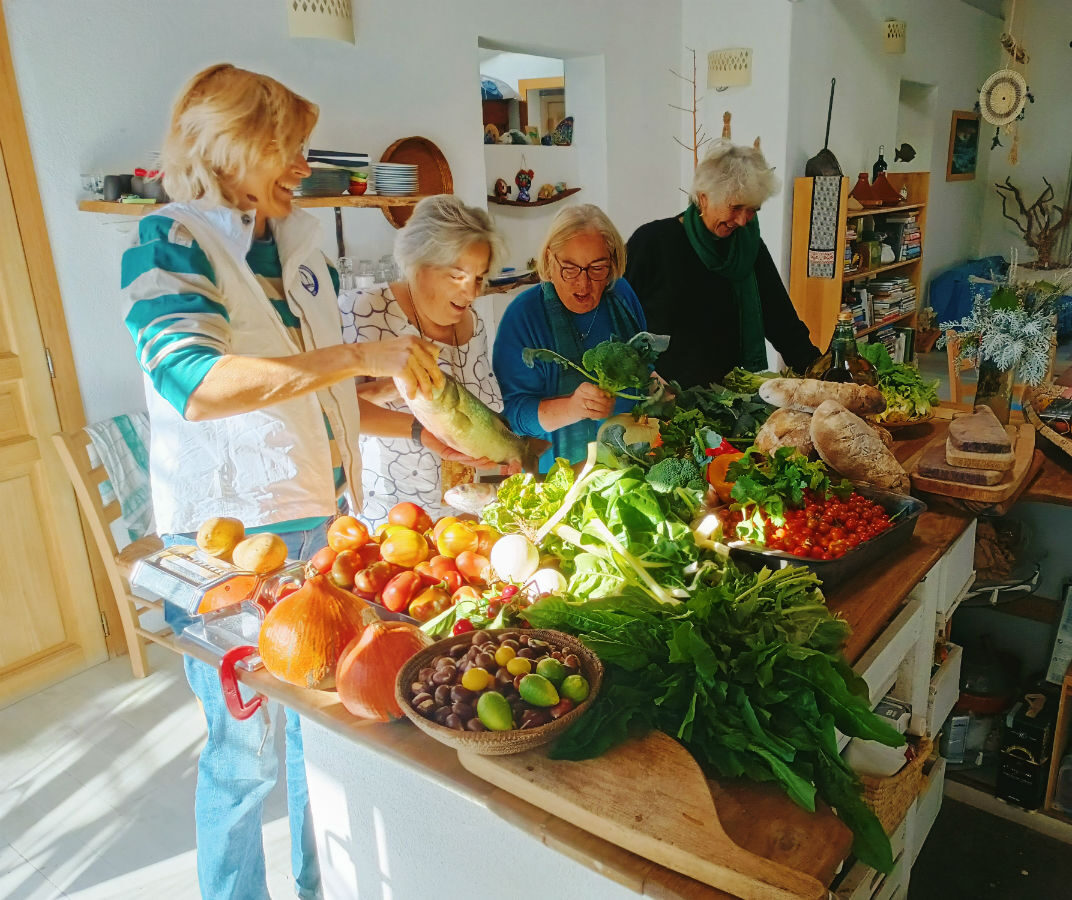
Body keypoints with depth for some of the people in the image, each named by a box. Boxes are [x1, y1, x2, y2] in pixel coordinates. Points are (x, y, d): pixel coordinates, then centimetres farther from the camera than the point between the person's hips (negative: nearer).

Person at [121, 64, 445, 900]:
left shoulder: (298, 241, 9)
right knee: (247, 748, 8)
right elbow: (193, 384, -31)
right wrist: (361, 355, -31)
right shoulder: (169, 243, -12)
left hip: (321, 518, 7)